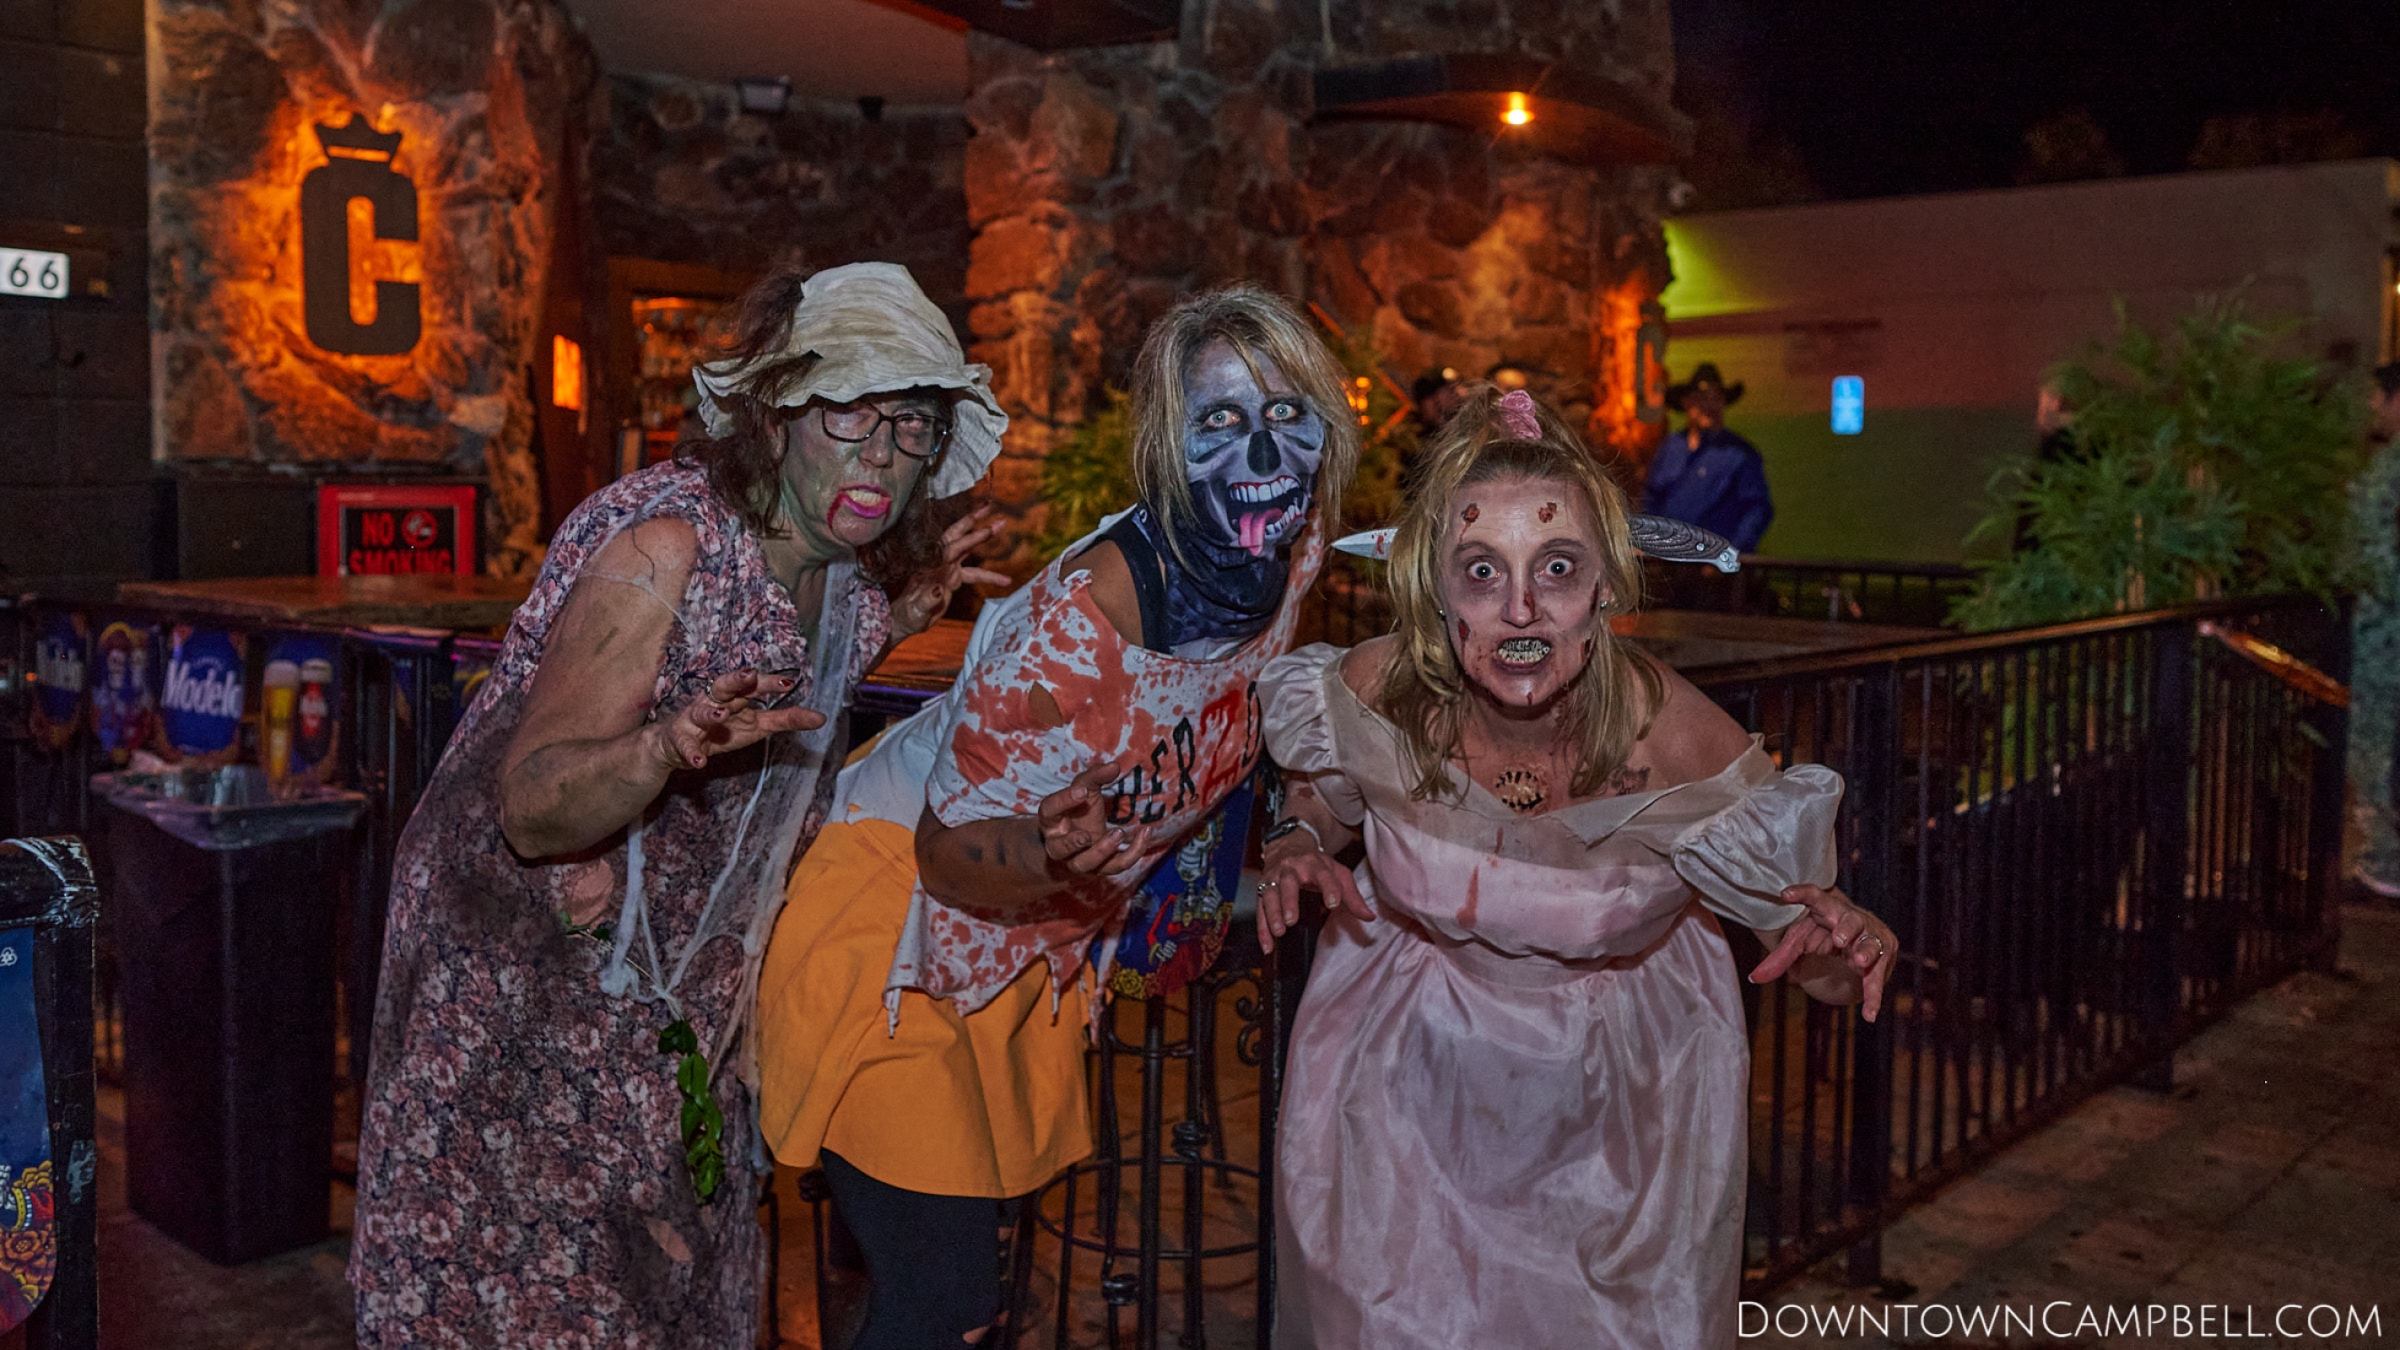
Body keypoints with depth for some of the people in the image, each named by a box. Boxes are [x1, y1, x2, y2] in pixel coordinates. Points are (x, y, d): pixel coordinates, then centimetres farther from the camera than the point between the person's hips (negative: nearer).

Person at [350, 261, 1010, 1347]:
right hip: (522, 963, -7)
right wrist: (668, 748, -47)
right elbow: (530, 807, -28)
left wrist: (892, 620, 2)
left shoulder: (847, 569, -4)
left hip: (676, 977, 7)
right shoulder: (664, 547, -27)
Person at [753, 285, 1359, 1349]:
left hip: (1037, 949, 7)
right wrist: (1047, 856, -43)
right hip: (901, 931, -7)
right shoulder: (1080, 620, -33)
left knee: (987, 1244, 20)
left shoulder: (1290, 561, -11)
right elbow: (948, 853, -23)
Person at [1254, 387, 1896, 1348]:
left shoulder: (1674, 737, -26)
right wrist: (1295, 861, -20)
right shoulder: (1378, 691, -22)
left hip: (1620, 1098, 0)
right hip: (1412, 1073, 1)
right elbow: (1317, 808, 2)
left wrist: (1838, 949, -33)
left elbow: (1795, 910, -11)